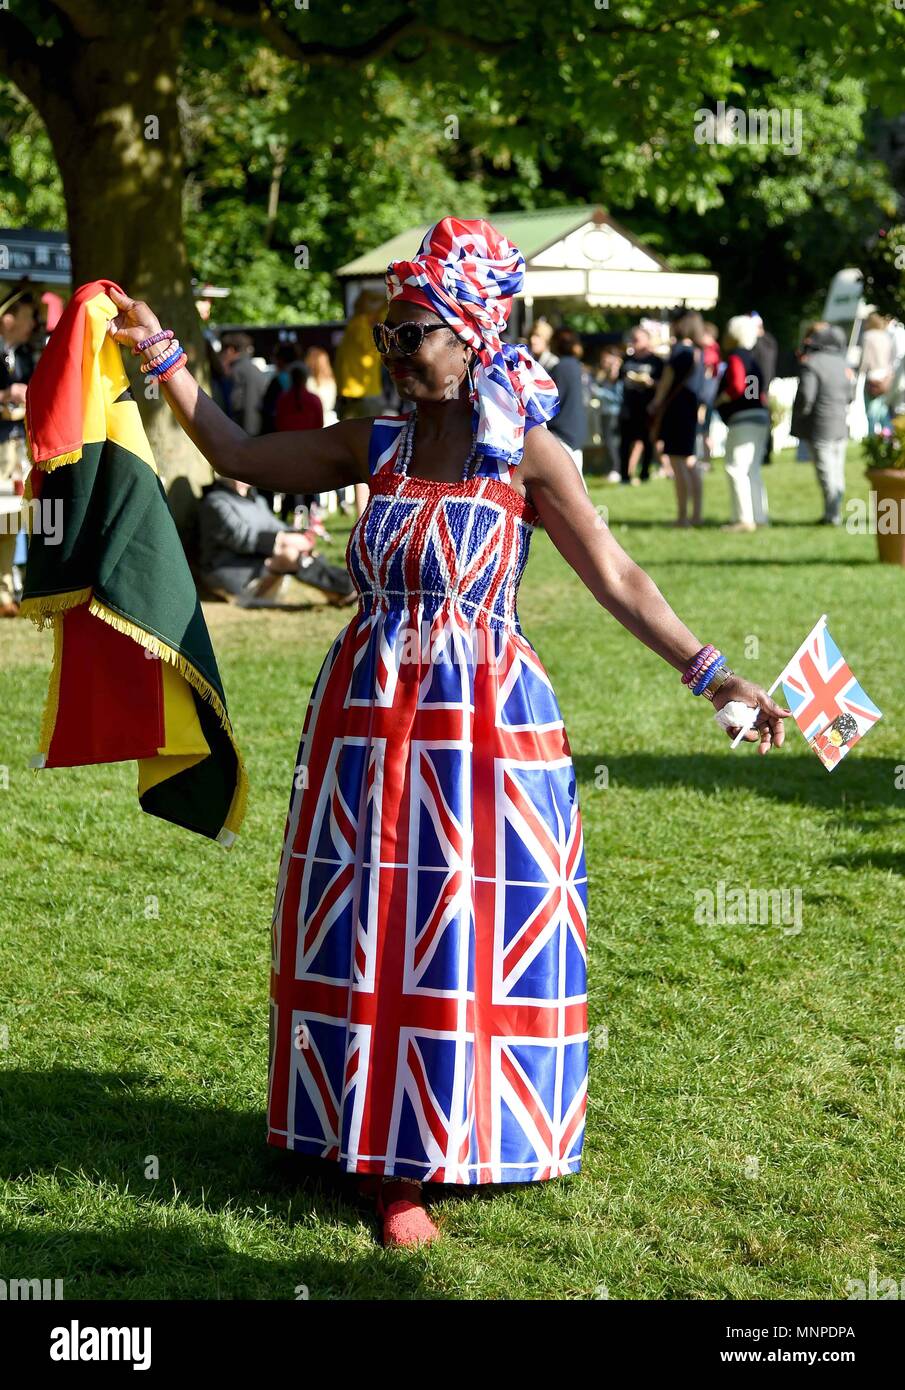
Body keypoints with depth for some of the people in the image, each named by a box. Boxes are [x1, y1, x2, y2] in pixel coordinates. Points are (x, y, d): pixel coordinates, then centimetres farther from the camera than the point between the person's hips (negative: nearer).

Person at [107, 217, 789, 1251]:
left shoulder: (527, 456, -6)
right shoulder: (375, 447, 6)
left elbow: (615, 578, -8)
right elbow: (239, 456, 13)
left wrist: (710, 673, -15)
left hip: (481, 717, -4)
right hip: (368, 712, 4)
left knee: (463, 927, -1)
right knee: (367, 928, 4)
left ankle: (436, 1155, 11)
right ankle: (388, 1152, 16)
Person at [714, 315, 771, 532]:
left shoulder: (735, 357, -11)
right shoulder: (751, 357, 19)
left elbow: (737, 386, -24)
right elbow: (760, 392, 22)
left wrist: (720, 399, -9)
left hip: (743, 418, -10)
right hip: (760, 416, 10)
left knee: (736, 468, -11)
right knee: (751, 470, 14)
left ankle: (744, 518, -15)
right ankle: (759, 516, 16)